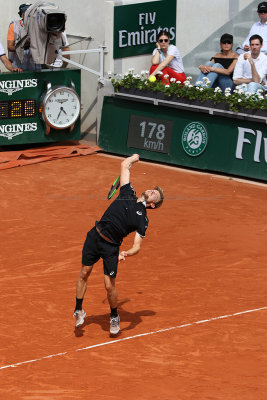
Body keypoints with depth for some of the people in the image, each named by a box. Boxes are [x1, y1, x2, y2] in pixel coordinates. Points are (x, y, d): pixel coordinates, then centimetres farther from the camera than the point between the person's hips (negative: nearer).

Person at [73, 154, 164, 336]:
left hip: (111, 247, -3)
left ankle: (114, 317, 23)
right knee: (84, 274, 9)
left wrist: (126, 253, -29)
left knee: (110, 286, -3)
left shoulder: (142, 220, -5)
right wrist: (134, 157, 28)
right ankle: (79, 310, 28)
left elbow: (137, 246, -10)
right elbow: (124, 165, 11)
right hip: (94, 237, 3)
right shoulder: (128, 194, 4)